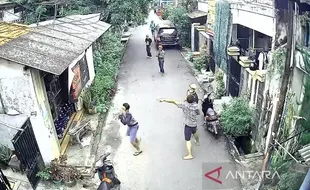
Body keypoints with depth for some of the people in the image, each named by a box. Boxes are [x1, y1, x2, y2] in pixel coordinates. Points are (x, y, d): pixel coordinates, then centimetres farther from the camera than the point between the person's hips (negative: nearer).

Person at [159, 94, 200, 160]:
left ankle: (190, 155, -2)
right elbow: (198, 113, 7)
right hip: (194, 124, 6)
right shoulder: (196, 105, -11)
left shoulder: (185, 105, -23)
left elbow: (174, 102, -23)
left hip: (188, 125, -6)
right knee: (195, 132, 36)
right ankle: (197, 142, 63)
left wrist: (165, 100, -19)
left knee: (187, 140, -1)